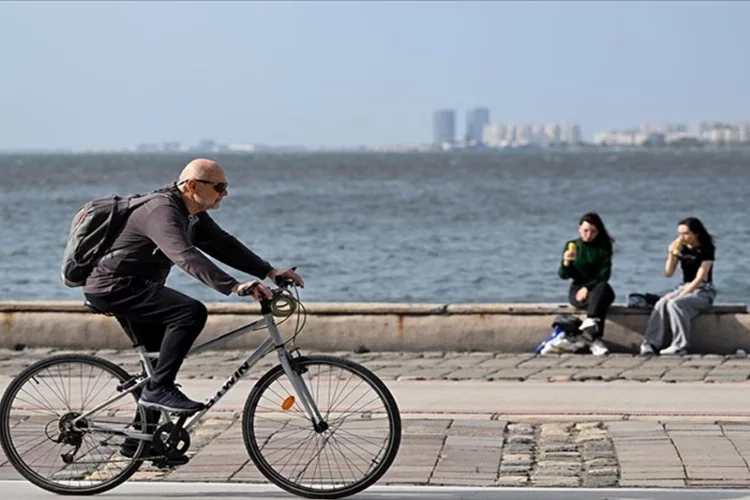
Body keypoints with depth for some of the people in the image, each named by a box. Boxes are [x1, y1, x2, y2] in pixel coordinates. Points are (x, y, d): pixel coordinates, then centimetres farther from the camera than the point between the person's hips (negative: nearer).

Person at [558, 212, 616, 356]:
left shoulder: (604, 247, 2)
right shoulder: (571, 246, 4)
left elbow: (604, 274, -7)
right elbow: (564, 275, -1)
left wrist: (588, 287, -22)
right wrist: (566, 263, -24)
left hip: (598, 288, 0)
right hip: (577, 289, 0)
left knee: (603, 288, -38)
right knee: (598, 301, -35)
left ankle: (590, 321, -55)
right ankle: (595, 340, -45)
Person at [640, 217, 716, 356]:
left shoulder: (707, 249, -9)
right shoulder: (681, 248, 7)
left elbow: (700, 278, -16)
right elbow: (668, 273, 4)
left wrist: (680, 295, -23)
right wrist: (671, 254, -12)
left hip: (703, 291, -5)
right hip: (684, 287, 5)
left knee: (675, 304, -33)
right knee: (661, 303, -25)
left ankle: (679, 346, -31)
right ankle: (650, 344, -32)